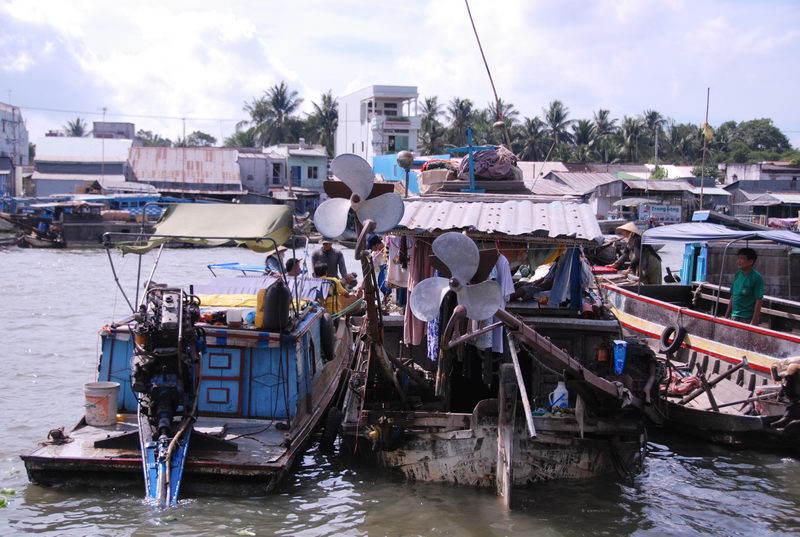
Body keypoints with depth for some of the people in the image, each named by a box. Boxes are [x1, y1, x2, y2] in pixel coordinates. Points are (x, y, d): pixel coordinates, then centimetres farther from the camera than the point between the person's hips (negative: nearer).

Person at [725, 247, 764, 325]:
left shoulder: (757, 277, -10)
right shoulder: (738, 274, 9)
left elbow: (759, 300, -13)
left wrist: (754, 321, -18)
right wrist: (727, 315, 14)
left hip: (747, 318, -6)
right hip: (734, 316, 7)